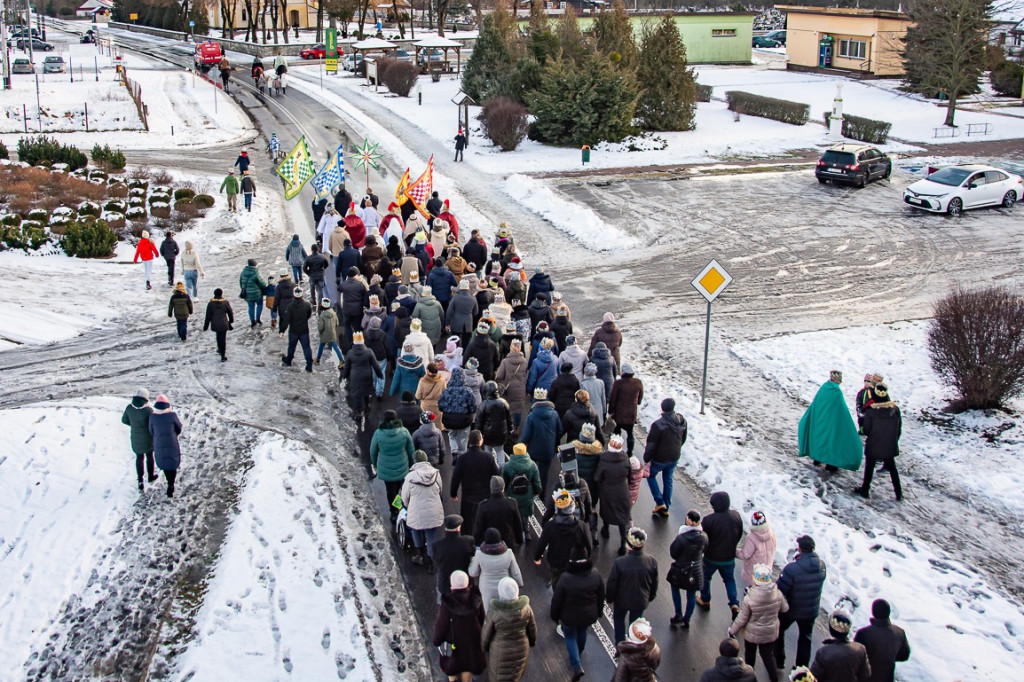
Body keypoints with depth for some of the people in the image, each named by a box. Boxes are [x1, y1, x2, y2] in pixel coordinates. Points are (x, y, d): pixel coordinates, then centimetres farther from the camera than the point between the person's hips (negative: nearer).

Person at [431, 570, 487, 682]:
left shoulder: (447, 603, -33)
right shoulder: (476, 598, -22)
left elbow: (441, 624, -20)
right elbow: (481, 618, -6)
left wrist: (436, 639, -2)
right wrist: (479, 631, 14)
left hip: (453, 639, -3)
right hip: (473, 638, 3)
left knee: (452, 661, 25)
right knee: (468, 660, 26)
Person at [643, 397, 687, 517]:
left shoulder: (658, 424, -28)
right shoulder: (682, 421, -8)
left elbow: (651, 444, -20)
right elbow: (683, 439, 8)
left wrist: (646, 459, -8)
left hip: (660, 458, -5)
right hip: (675, 458, 5)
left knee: (651, 476, 19)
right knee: (668, 480, 20)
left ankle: (660, 503, 11)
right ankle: (666, 508, 28)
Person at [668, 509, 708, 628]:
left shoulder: (681, 538, -29)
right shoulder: (703, 537, -16)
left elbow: (673, 554, -15)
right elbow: (704, 550, 2)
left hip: (681, 570, -3)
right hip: (696, 571, 3)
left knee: (675, 588, 24)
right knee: (691, 595, 19)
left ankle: (678, 616, 25)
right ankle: (686, 621, 31)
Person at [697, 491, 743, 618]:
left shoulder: (708, 520, -29)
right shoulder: (736, 516, -14)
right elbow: (740, 535, 2)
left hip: (711, 558, -3)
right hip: (729, 558, 3)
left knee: (705, 577, 23)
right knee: (729, 579, 24)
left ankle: (705, 600, 40)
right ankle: (734, 604, 12)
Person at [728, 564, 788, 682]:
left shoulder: (749, 598, -31)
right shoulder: (777, 594, -22)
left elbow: (742, 619, -19)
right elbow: (785, 609, -2)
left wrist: (732, 631, -2)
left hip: (752, 633, -2)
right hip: (771, 632, 2)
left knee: (750, 654, 24)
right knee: (768, 655, 22)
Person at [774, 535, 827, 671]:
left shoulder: (792, 568, -32)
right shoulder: (821, 565, -13)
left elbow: (780, 590, -25)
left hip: (791, 609, -4)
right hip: (811, 610, 4)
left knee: (779, 630, 23)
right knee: (805, 638, 21)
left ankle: (779, 661, 33)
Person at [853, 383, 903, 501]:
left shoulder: (870, 411, -20)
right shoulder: (895, 409, -10)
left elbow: (866, 431, -12)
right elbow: (899, 430, -1)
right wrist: (894, 440, 15)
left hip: (874, 446, -3)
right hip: (890, 446, 3)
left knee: (869, 467, 16)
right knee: (892, 468, 20)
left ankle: (865, 490, 25)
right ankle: (899, 493, 23)